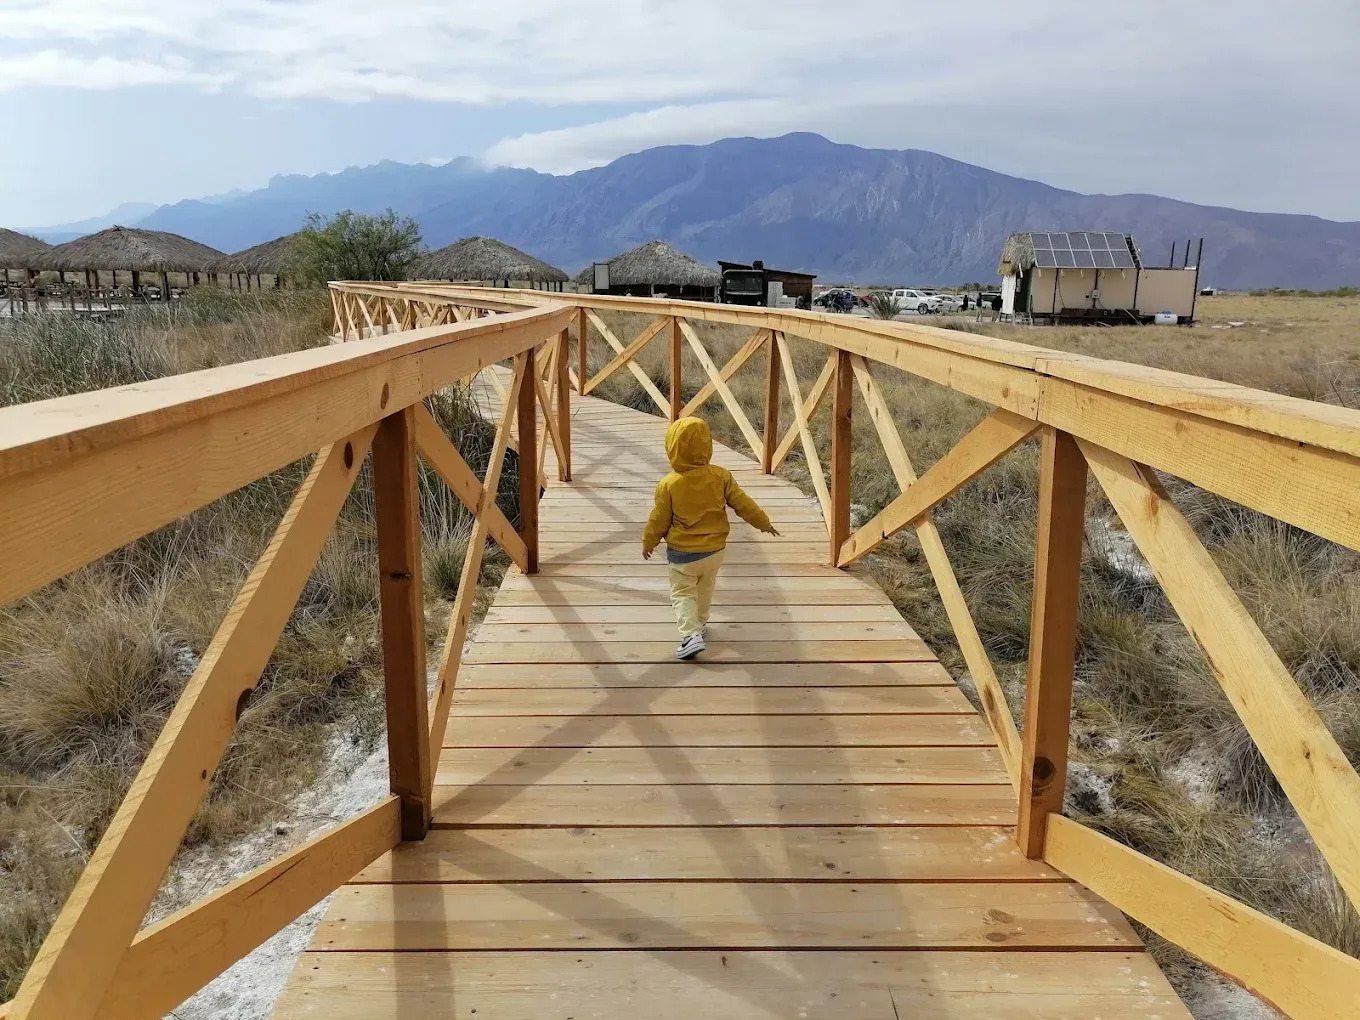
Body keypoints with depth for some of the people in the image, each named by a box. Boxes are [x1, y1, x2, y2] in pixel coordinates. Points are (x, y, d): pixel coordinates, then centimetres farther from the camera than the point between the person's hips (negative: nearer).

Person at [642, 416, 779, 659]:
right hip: (715, 549, 4)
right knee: (705, 588, 26)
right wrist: (763, 523, 11)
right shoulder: (720, 476, -12)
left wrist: (649, 543, 10)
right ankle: (699, 623, 45)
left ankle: (690, 634, -12)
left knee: (682, 593, 7)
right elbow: (743, 503, -5)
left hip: (682, 553, -3)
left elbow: (659, 520, -7)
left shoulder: (668, 484, -17)